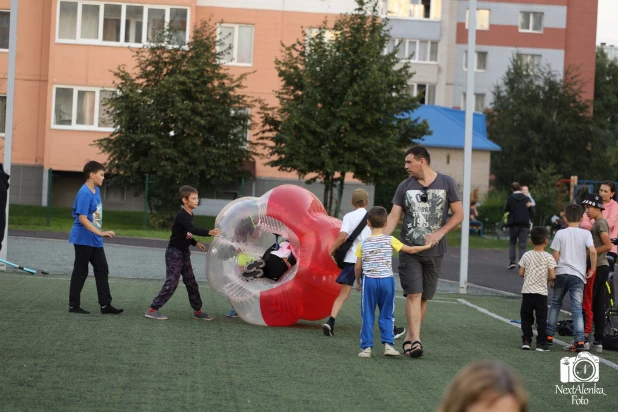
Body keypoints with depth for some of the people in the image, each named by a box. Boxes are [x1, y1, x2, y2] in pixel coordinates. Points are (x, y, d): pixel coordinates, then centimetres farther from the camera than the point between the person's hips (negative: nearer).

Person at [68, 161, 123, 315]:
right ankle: (73, 305, 10)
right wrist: (100, 233, -28)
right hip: (83, 239, -9)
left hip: (95, 240, 9)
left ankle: (105, 304, 12)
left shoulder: (97, 191, 9)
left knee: (102, 270, 8)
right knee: (80, 272, 1)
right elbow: (82, 218, -24)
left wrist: (101, 233, 18)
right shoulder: (84, 193, -19)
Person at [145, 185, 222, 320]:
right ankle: (152, 310, -9)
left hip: (184, 253, 9)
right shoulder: (182, 216, -21)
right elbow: (193, 229, -37)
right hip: (174, 253, -9)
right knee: (171, 283, -13)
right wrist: (209, 232, -48)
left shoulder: (190, 215, 9)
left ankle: (197, 311, 21)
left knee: (191, 283, 12)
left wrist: (196, 243, 8)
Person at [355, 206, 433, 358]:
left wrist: (358, 282, 18)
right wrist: (427, 246, 18)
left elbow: (357, 267, 2)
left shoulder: (363, 244, 0)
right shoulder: (390, 240, -2)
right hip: (387, 280, 0)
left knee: (367, 316, 6)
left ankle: (366, 347, 4)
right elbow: (411, 250, 3)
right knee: (387, 315, 12)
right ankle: (388, 344, 4)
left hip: (369, 281, 0)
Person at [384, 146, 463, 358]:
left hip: (434, 252, 0)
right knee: (413, 294, -11)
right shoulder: (405, 186, 5)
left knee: (423, 297, 5)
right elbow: (394, 217, 2)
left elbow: (459, 214, 2)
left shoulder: (446, 183, 1)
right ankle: (415, 340, -16)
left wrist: (439, 233, -11)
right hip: (409, 250, 0)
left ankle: (409, 338, 15)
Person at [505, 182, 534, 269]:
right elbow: (531, 211, 2)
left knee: (512, 243, 17)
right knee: (522, 245, 3)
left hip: (513, 224, -1)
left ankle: (512, 261, 5)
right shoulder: (526, 198, -1)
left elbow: (506, 209, -4)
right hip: (524, 224, 1)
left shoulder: (510, 198, -6)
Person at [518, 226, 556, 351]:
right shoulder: (548, 257, -7)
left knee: (526, 318, 11)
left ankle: (526, 341, 9)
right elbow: (552, 276, -11)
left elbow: (521, 273, 0)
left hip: (527, 291, 2)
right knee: (541, 319, 3)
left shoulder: (527, 255, -1)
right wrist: (546, 278, 10)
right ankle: (541, 343, 2)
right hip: (541, 292, -2)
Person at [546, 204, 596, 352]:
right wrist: (592, 269, -2)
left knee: (555, 304, 16)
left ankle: (549, 336, 18)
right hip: (578, 275, -1)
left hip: (561, 273, 1)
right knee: (577, 308, -1)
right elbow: (593, 251, -16)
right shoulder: (585, 234, -1)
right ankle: (579, 341, -11)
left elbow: (555, 256, 0)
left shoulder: (560, 233, 1)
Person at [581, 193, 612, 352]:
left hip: (597, 267, -10)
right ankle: (598, 341, 9)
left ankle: (585, 338, -7)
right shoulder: (598, 223, 17)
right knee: (598, 306, 8)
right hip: (602, 267, 10)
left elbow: (608, 245, -22)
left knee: (586, 304, -7)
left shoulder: (600, 223, -12)